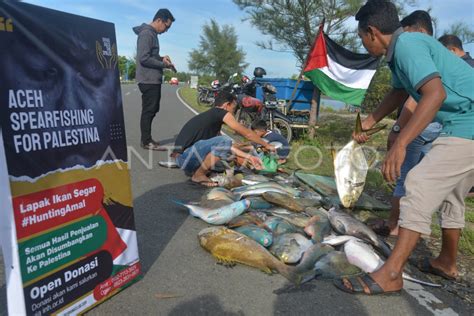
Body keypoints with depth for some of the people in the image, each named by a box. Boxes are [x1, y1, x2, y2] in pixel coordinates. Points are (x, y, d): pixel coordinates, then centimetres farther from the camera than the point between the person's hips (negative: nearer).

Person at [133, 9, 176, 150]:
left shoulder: (152, 34, 18)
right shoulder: (146, 33, -12)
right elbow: (144, 58, -19)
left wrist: (161, 58, 7)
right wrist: (163, 64, -12)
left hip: (154, 79, 10)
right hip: (148, 80, -10)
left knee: (152, 110, 13)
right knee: (149, 110, -7)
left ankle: (147, 139, 20)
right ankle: (147, 141, -1)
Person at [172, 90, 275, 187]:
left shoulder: (208, 116, 19)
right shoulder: (221, 112, -7)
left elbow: (226, 145, 20)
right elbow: (247, 133, -2)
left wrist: (248, 157, 18)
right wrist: (266, 145, 10)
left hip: (184, 157, 10)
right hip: (184, 155, -10)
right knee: (224, 142, -24)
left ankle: (192, 169, 12)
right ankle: (199, 175, -9)